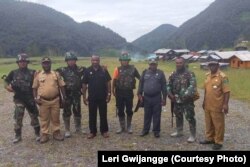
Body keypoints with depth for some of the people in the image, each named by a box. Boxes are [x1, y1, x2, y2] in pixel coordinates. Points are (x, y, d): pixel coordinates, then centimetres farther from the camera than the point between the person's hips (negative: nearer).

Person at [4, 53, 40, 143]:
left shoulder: (32, 73, 0)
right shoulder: (14, 73, 4)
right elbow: (6, 82, 7)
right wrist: (8, 87, -12)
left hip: (30, 99, -1)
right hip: (18, 99, 1)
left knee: (34, 117, 7)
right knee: (18, 118, 6)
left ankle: (38, 134, 21)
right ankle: (18, 136, 20)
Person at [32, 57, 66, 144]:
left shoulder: (56, 74, 3)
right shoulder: (38, 75, 2)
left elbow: (61, 86, 4)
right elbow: (34, 88, 6)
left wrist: (63, 98, 1)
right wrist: (36, 98, -4)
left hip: (55, 100, 1)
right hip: (43, 101, 0)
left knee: (55, 118, 10)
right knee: (44, 118, 8)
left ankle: (56, 133, 23)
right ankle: (44, 135, 18)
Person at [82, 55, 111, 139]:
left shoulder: (104, 70, -3)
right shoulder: (87, 71, -1)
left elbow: (108, 82, 0)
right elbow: (84, 84, 2)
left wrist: (109, 94, -4)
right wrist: (84, 96, -1)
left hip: (102, 97, -1)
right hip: (91, 97, 1)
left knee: (103, 115, 8)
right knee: (92, 115, 8)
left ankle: (104, 131, 21)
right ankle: (92, 132, 20)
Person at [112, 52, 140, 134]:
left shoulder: (133, 68, 1)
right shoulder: (117, 69, 0)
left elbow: (139, 78, 8)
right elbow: (114, 80, -4)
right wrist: (113, 91, -12)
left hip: (129, 92, 0)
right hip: (119, 93, 0)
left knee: (129, 110, 8)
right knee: (120, 111, 8)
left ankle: (129, 126, 23)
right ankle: (122, 127, 22)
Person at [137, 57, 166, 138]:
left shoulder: (160, 73, 1)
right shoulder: (145, 72, 5)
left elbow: (164, 86, 1)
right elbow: (141, 84, 7)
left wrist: (164, 98, -1)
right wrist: (139, 94, -1)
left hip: (157, 98, -1)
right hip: (146, 97, 2)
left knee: (156, 115, 5)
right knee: (147, 115, 11)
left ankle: (156, 131, 16)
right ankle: (145, 130, 22)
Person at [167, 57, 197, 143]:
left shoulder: (190, 74, -10)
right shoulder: (173, 74, 8)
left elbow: (192, 86, -19)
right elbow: (168, 85, 14)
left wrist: (186, 96, -25)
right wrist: (170, 94, 0)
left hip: (187, 101, -6)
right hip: (176, 100, 6)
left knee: (190, 117, -3)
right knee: (178, 116, 18)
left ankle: (193, 135, 8)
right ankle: (179, 131, 35)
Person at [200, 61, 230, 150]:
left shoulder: (222, 77, -12)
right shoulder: (208, 76, 9)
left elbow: (226, 92, -15)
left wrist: (225, 104, -20)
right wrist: (204, 101, 18)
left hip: (217, 106, -7)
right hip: (208, 105, 7)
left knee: (218, 124, 4)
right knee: (209, 123, 18)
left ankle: (218, 142, 16)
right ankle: (209, 138, 33)